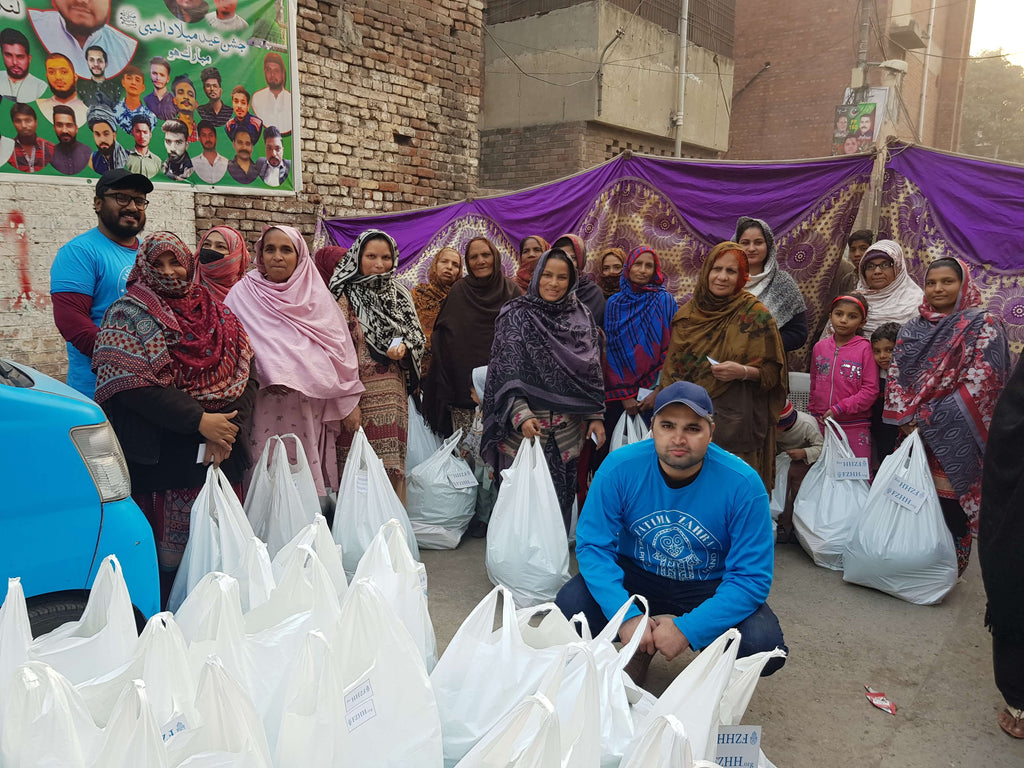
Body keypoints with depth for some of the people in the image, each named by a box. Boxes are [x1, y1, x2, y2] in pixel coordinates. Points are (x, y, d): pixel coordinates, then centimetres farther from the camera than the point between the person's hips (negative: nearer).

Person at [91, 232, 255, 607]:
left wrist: (227, 432, -9)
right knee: (170, 552, -3)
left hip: (221, 453, 4)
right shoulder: (128, 314, 2)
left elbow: (245, 377, 6)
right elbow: (133, 386, -11)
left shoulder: (217, 314, 14)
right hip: (162, 459, -4)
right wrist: (200, 421, -16)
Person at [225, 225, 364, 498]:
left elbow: (341, 350, 8)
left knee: (311, 477, 4)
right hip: (266, 409, -1)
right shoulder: (243, 294, 5)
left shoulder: (318, 296, 9)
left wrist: (349, 403, 6)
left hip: (312, 408, 1)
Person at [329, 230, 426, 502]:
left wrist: (404, 347, -6)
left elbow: (417, 336, 18)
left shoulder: (399, 295, 13)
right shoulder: (344, 296, -1)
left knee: (391, 465, 7)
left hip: (393, 395, 4)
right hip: (358, 394, -4)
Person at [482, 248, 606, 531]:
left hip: (568, 430, 3)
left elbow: (593, 370, 12)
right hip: (525, 427, -3)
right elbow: (507, 372, -8)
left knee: (561, 497, 8)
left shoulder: (581, 317, 9)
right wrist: (521, 415, -19)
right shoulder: (516, 315, -2)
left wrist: (596, 416, 6)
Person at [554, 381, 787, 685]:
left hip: (710, 587, -1)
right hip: (637, 574, 1)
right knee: (569, 606, -25)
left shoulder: (743, 484, -22)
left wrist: (687, 629, -30)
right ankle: (644, 647, 7)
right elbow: (593, 546, -16)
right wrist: (626, 617, -29)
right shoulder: (620, 467, -18)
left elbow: (751, 577, -20)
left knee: (763, 644, -28)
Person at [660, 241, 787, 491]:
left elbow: (773, 372, -1)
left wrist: (743, 371, -19)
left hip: (735, 421, -3)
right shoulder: (688, 313, 8)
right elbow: (672, 367, 15)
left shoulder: (756, 316, -3)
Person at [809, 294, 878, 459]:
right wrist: (814, 412, 12)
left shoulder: (864, 348, -6)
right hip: (822, 424, 4)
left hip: (855, 428, -4)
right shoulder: (820, 347, 6)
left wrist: (839, 408, -14)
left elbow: (871, 391, -9)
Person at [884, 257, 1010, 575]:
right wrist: (905, 417, -9)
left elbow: (982, 382, -12)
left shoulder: (983, 325, -4)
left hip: (957, 434, -4)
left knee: (950, 501, 0)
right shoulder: (912, 329, 10)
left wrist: (931, 419, -16)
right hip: (913, 432, 4)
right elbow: (895, 375, 7)